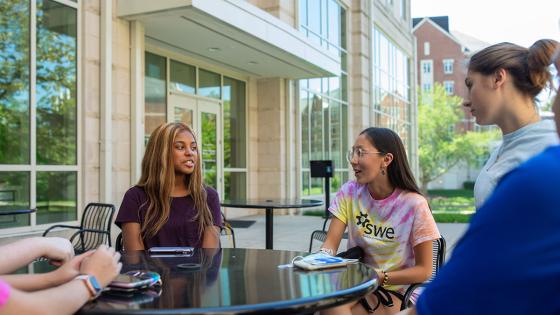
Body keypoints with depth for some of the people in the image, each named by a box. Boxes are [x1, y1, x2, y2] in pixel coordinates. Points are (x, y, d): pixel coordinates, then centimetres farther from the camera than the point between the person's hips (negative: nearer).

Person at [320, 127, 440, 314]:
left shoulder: (414, 205, -14)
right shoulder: (349, 192, -2)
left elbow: (423, 270, -9)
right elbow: (331, 242, -6)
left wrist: (380, 277, -22)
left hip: (395, 292, -3)